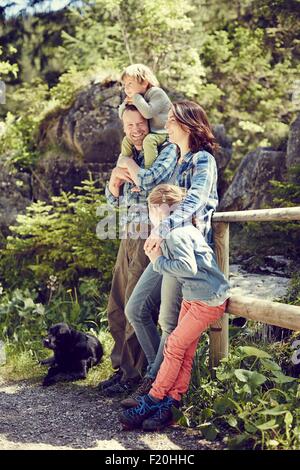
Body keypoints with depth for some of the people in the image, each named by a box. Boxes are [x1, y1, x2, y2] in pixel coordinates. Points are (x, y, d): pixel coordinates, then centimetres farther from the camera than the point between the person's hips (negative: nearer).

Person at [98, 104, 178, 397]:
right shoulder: (129, 155, 19)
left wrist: (128, 164, -5)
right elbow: (113, 200, 19)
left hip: (150, 238, -8)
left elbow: (150, 181, -23)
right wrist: (114, 179, -2)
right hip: (128, 239, 8)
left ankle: (132, 374, 5)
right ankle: (121, 366, 20)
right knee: (116, 309, 9)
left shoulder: (166, 150, -4)